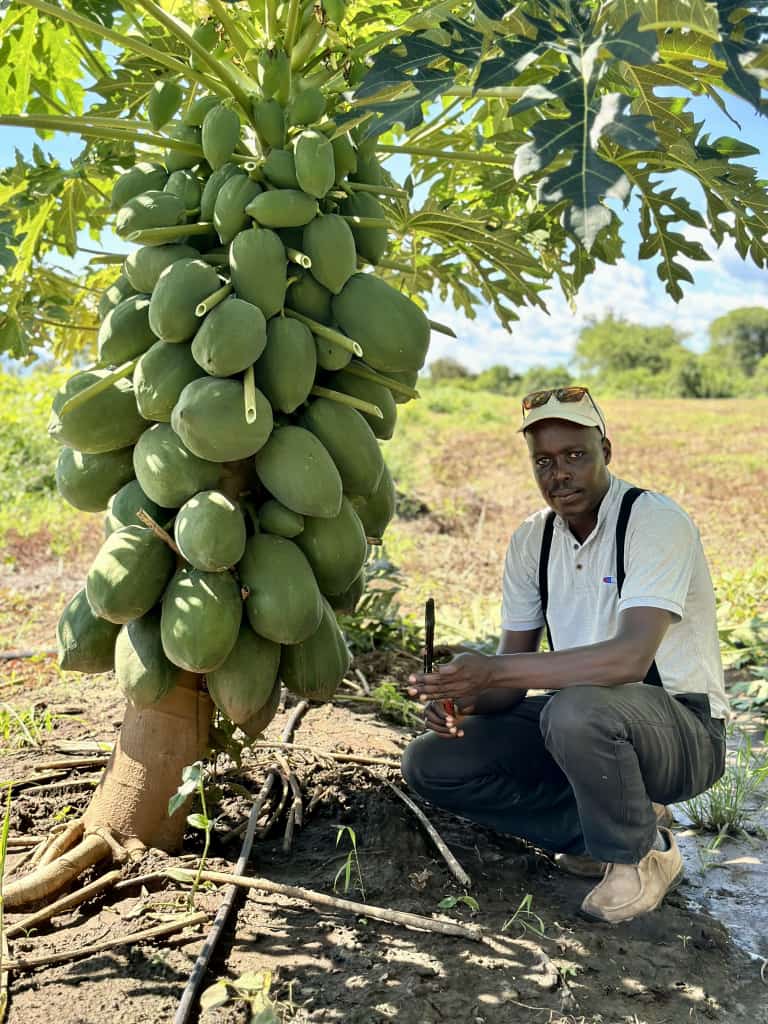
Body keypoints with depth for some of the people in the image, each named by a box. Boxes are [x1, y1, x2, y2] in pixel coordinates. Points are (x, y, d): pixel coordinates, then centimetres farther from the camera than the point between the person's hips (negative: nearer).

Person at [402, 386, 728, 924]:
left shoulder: (657, 521, -19)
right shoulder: (531, 541, 2)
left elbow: (630, 657, -33)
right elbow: (514, 667, 2)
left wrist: (494, 670, -37)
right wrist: (464, 699, -20)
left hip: (683, 729, -6)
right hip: (584, 725, 6)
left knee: (576, 709, -39)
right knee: (430, 763, -6)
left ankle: (641, 854, -8)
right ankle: (598, 829, 4)